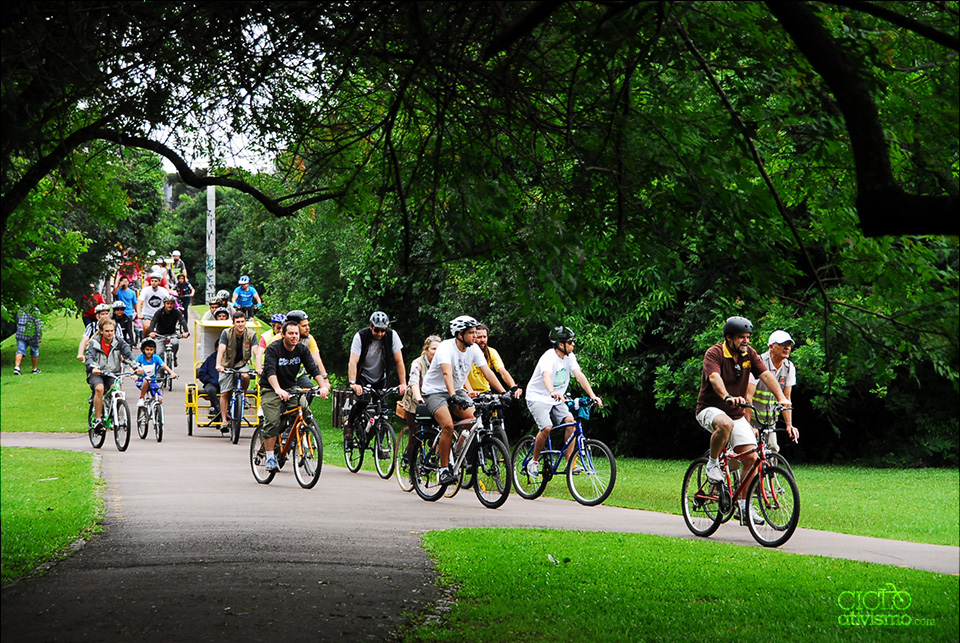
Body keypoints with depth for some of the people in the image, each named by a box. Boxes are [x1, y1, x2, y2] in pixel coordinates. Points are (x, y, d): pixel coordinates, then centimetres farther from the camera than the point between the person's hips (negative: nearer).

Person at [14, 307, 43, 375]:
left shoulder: (20, 311, 13)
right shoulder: (35, 312, -4)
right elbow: (39, 324, -12)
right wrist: (40, 337, -12)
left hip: (21, 335, 3)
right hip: (32, 335, -3)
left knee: (20, 351, -4)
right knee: (34, 351, 14)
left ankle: (16, 367, -23)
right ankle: (34, 369, 24)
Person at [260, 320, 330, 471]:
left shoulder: (302, 349, -4)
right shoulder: (273, 348, -18)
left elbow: (313, 368, -11)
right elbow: (270, 371, -32)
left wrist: (323, 386, -29)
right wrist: (278, 390, -49)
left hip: (292, 388, 4)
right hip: (272, 390, -4)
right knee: (272, 423, -18)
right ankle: (270, 457, -9)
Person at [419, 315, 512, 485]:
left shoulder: (474, 349, -4)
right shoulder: (446, 347, -24)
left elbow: (487, 371, -7)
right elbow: (447, 373, -38)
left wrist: (503, 393, -17)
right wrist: (453, 396, -53)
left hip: (457, 390, 6)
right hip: (435, 391, -6)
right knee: (448, 425, -28)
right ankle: (444, 471, -20)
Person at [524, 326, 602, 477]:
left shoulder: (569, 356, -3)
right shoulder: (549, 357, -24)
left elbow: (579, 375, -11)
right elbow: (546, 376, -43)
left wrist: (592, 395, -23)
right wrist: (553, 392, -63)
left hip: (556, 400, 6)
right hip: (538, 398, -6)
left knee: (570, 421, -18)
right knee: (547, 428, -25)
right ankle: (534, 461, -2)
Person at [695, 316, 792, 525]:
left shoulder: (749, 353, 0)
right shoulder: (714, 353, -16)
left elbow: (766, 375, -10)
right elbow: (714, 377, -34)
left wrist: (781, 397, -28)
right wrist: (728, 397, -53)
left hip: (736, 414, 5)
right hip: (710, 409, -5)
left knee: (751, 458, -7)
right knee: (725, 424, -41)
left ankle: (743, 506, 5)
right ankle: (712, 464, -16)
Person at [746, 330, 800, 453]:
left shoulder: (789, 368, -2)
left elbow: (786, 398, 2)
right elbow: (748, 396, -22)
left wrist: (789, 425, -8)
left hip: (769, 420, 5)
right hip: (752, 417, -5)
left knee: (773, 450, -4)